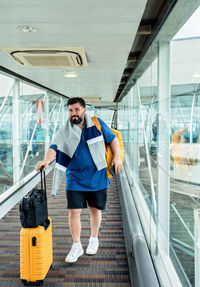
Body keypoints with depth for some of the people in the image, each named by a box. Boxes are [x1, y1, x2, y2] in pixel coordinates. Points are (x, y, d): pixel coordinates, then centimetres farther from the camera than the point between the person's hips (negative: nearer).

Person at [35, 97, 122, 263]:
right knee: (74, 211, -3)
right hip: (75, 178, 0)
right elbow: (55, 147, -16)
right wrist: (46, 160, -35)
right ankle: (77, 246, 15)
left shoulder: (97, 124, -2)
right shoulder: (64, 131, -4)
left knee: (95, 209, 13)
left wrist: (117, 157, -3)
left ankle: (94, 239, 36)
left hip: (97, 177, 1)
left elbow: (113, 139, 8)